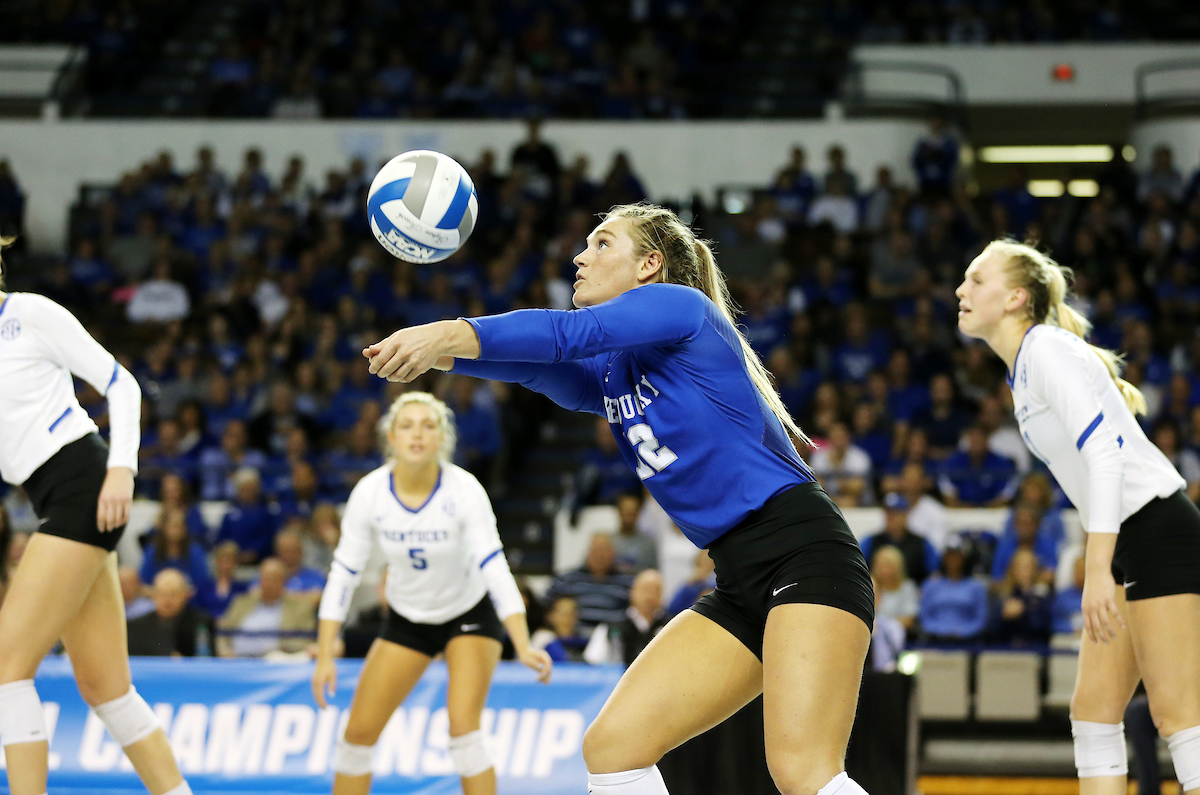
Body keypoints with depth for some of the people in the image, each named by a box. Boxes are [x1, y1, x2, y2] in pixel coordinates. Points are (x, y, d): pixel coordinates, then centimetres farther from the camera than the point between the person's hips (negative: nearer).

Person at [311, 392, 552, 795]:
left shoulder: (464, 490, -25)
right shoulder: (370, 493, -18)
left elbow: (494, 567, -29)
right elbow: (343, 574, -12)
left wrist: (523, 646, -40)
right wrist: (325, 656, -17)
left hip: (470, 614, -3)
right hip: (406, 621, 3)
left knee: (464, 725, -21)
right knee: (359, 731, -2)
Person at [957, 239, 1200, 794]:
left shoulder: (1047, 348, -12)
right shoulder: (1024, 366, 16)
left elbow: (1106, 452, -22)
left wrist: (1098, 570, -27)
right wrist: (1102, 570, 21)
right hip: (1129, 543, 10)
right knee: (1093, 712, 6)